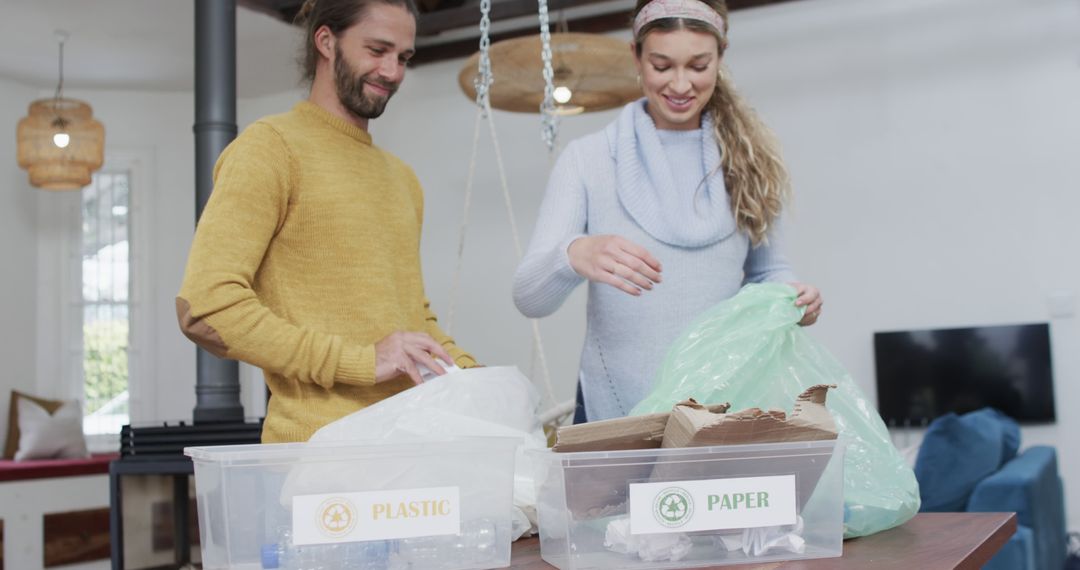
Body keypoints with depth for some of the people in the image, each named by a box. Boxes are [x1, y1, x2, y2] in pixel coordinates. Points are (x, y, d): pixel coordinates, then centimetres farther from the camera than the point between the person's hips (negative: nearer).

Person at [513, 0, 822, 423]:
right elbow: (528, 298, -10)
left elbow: (767, 271, 13)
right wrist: (573, 255, -32)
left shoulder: (746, 163, 3)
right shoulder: (587, 159, -4)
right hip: (616, 409, -2)